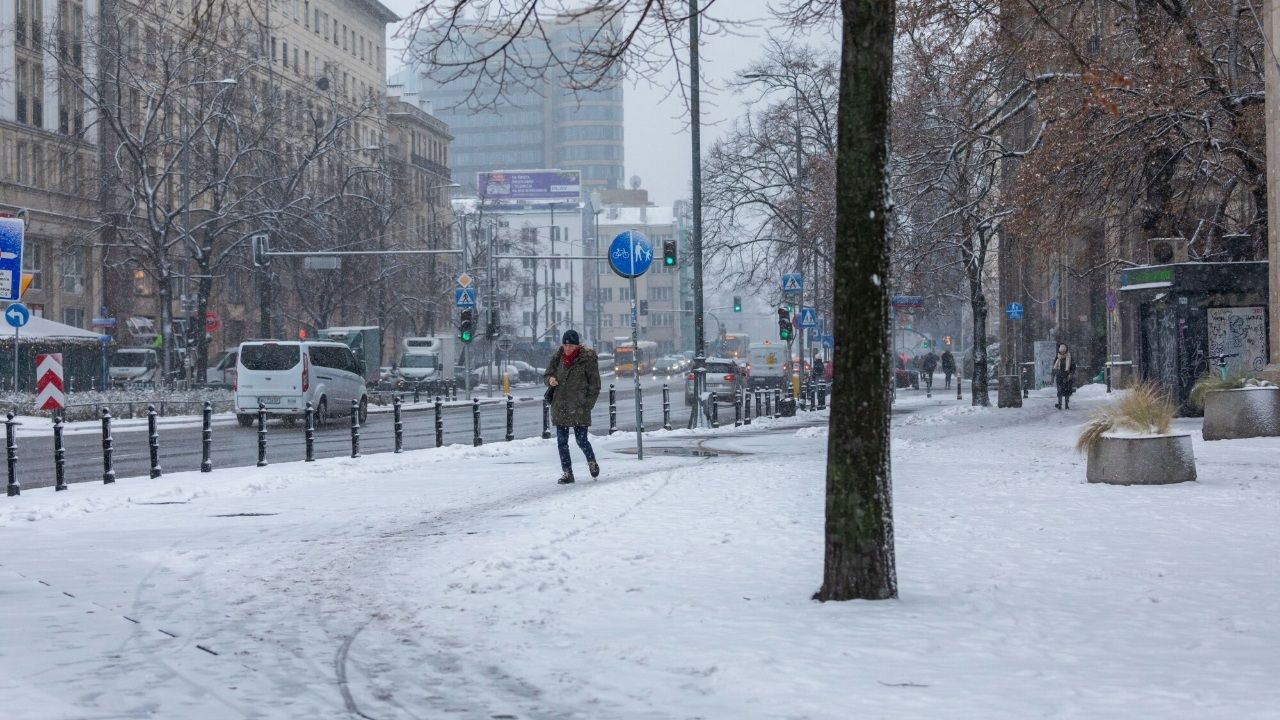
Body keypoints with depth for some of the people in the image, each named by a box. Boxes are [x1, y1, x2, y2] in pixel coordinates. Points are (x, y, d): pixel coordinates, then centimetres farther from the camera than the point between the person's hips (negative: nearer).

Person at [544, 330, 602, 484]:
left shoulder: (588, 360, -7)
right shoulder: (559, 357, 5)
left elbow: (595, 385, -4)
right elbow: (547, 374, 16)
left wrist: (587, 405, -10)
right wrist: (550, 379, -9)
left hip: (578, 408, -4)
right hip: (559, 407, 4)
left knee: (581, 440, -1)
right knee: (561, 441, 3)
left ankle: (592, 462, 28)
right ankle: (567, 473, 12)